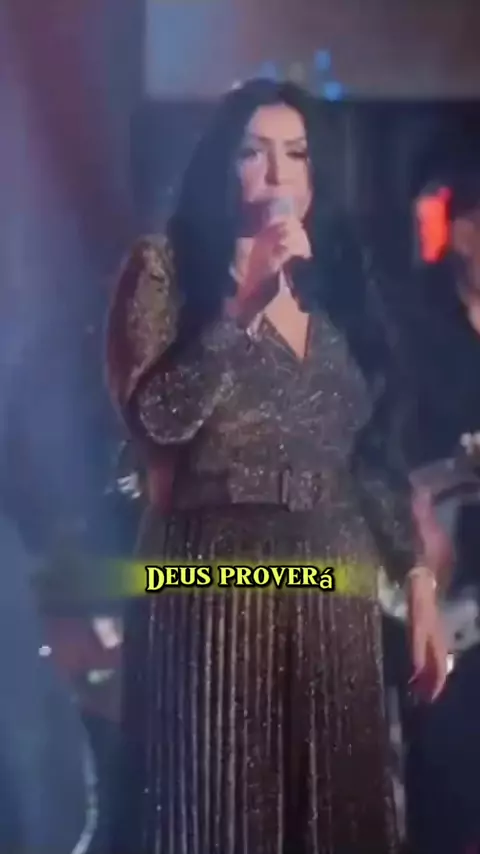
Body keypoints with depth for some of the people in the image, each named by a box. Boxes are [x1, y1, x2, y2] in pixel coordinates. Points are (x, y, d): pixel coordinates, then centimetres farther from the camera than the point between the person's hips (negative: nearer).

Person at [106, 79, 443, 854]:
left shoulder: (336, 282, 14)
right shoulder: (168, 266, 1)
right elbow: (156, 419, -15)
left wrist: (415, 571, 8)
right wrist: (245, 303, -17)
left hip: (337, 583, 5)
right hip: (217, 578, -4)